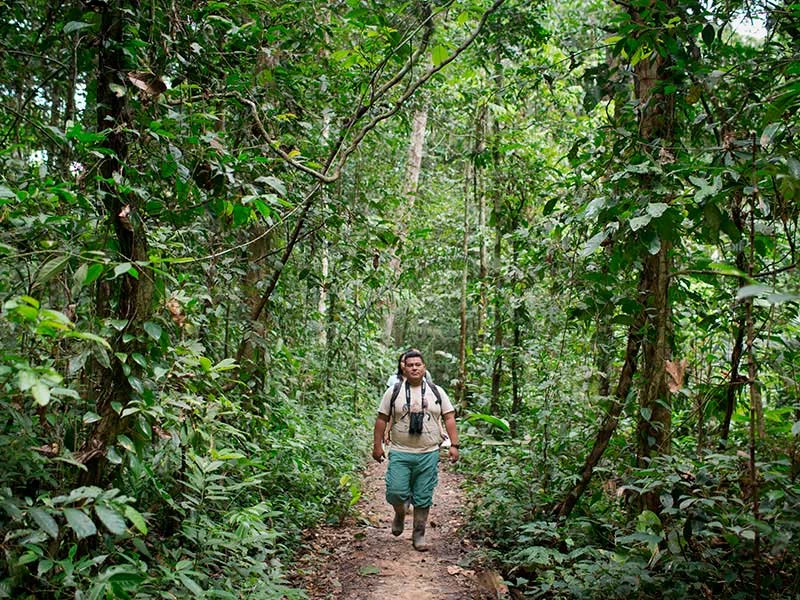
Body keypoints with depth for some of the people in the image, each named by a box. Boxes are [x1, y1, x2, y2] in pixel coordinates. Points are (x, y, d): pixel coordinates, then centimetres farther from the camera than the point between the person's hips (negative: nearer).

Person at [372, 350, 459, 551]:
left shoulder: (437, 392, 6)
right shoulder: (393, 392, 3)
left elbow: (449, 418, 6)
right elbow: (382, 419, 5)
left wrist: (454, 445, -1)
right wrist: (377, 445, 2)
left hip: (429, 454, 1)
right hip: (400, 453, -1)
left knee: (423, 498, 5)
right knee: (396, 492, -8)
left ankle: (419, 535, 20)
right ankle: (400, 514, 25)